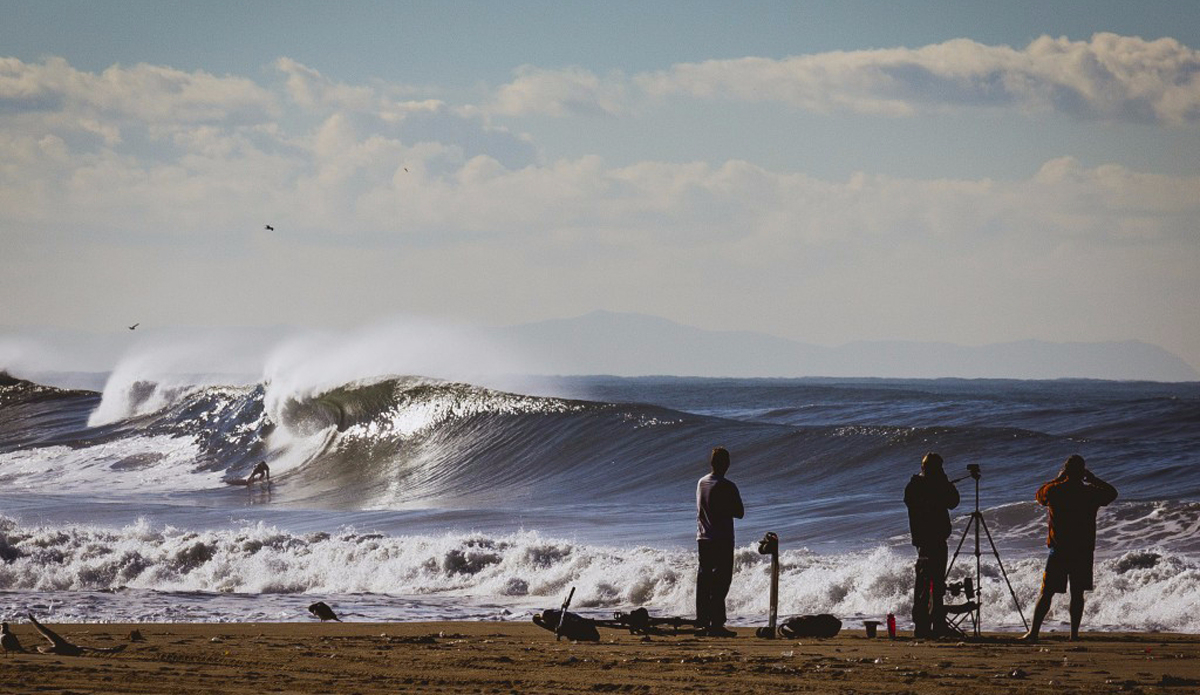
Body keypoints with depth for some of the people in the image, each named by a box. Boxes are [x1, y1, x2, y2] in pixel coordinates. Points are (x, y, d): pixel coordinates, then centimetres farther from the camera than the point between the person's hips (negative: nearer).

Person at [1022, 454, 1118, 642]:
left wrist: (1058, 479, 21)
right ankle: (1074, 633, 7)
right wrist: (1093, 479, 17)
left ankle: (1033, 632, -4)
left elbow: (1040, 495, 18)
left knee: (1046, 593, 2)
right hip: (1084, 550, 0)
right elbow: (1112, 492, 14)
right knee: (1077, 593, 8)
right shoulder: (1091, 493, -5)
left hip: (1058, 549, 0)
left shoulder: (1054, 491, -5)